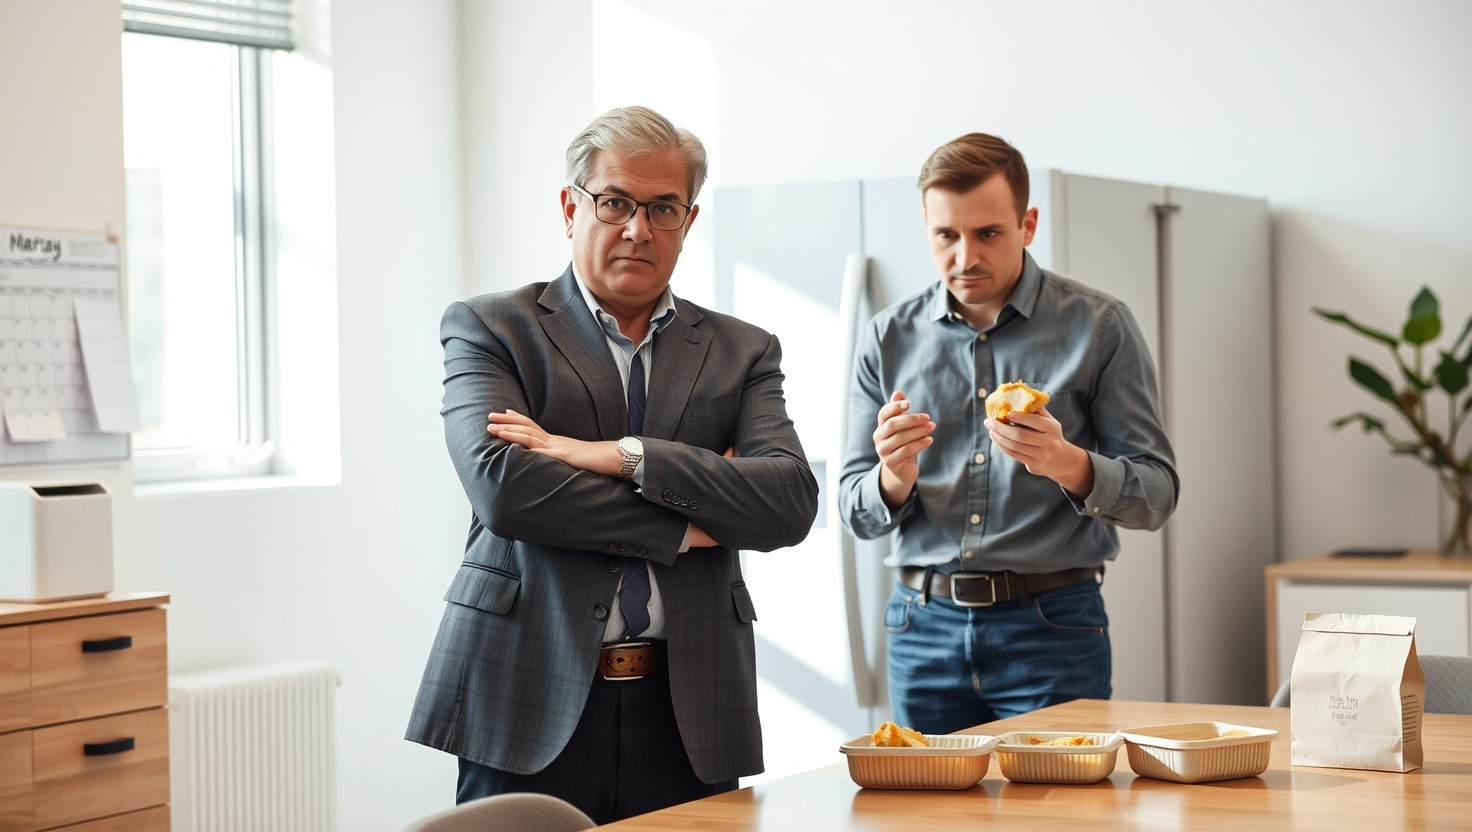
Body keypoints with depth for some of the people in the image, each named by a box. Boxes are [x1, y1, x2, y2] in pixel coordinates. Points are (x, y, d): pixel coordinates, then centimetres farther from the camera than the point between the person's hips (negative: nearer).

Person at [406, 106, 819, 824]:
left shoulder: (741, 353, 13)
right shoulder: (489, 329, 6)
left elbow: (791, 502, -3)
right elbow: (501, 486, -12)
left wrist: (620, 456, -13)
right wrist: (686, 526, -7)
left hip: (689, 713, 2)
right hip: (532, 709, -2)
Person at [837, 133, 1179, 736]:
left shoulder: (1098, 327, -2)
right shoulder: (888, 339, 6)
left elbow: (1156, 493, -4)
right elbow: (856, 513, 7)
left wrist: (1070, 465, -23)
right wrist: (893, 479, -15)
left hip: (1051, 625, -2)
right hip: (923, 624, 2)